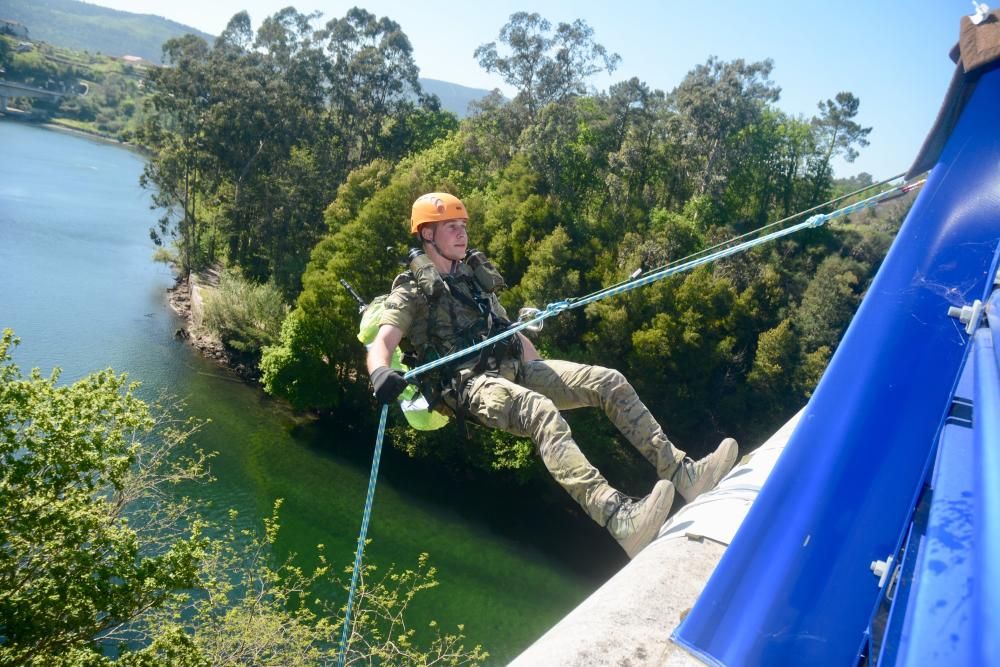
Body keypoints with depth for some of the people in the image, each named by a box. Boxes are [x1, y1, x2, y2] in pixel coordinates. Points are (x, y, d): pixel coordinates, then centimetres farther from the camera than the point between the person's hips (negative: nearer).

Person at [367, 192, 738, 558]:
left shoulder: (474, 273, 22)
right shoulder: (413, 291, 1)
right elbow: (381, 344, -14)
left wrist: (546, 373, 25)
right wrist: (381, 373, -38)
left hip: (513, 368, 8)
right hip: (469, 384, -7)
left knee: (608, 382, -6)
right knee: (541, 412, -37)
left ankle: (679, 472, -8)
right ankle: (619, 519, -53)